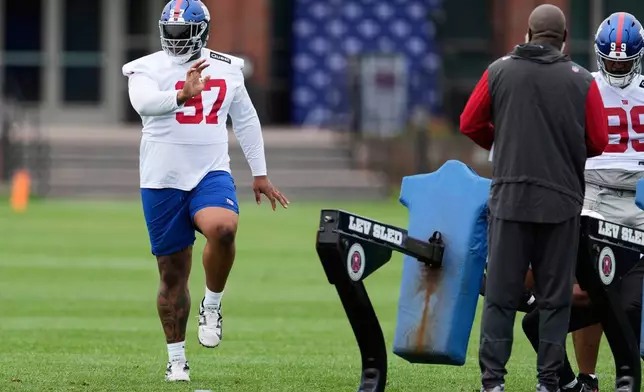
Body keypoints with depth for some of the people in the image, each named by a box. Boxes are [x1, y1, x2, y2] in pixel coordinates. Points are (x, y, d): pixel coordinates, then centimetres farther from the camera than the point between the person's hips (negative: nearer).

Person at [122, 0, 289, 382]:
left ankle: (212, 304, -8)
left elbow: (246, 120, 19)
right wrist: (182, 96, -46)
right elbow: (144, 103, -27)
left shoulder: (226, 68, 7)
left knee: (222, 229, -32)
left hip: (211, 175, 1)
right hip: (162, 181, -1)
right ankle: (176, 359, 18)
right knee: (173, 274, 4)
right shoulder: (148, 68, -4)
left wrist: (260, 173, 20)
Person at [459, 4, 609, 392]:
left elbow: (471, 124, 4)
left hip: (509, 196, 1)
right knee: (555, 296, 7)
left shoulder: (500, 72, 0)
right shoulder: (581, 81, -3)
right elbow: (598, 142, -2)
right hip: (562, 200, -1)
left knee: (501, 293, 4)